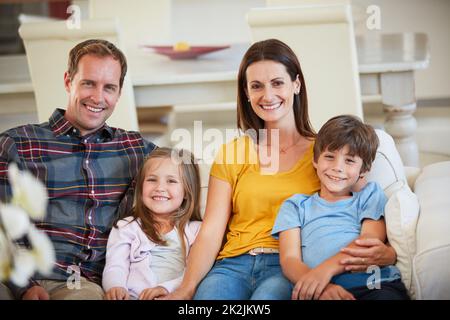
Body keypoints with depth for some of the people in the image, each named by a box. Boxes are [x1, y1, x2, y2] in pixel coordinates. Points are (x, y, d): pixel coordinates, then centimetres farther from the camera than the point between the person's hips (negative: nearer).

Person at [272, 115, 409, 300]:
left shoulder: (370, 195, 26)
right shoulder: (296, 205, 26)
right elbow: (289, 259, 10)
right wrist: (324, 287, -14)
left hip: (377, 285, 0)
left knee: (386, 296, -36)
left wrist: (326, 268, -13)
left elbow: (371, 240, 7)